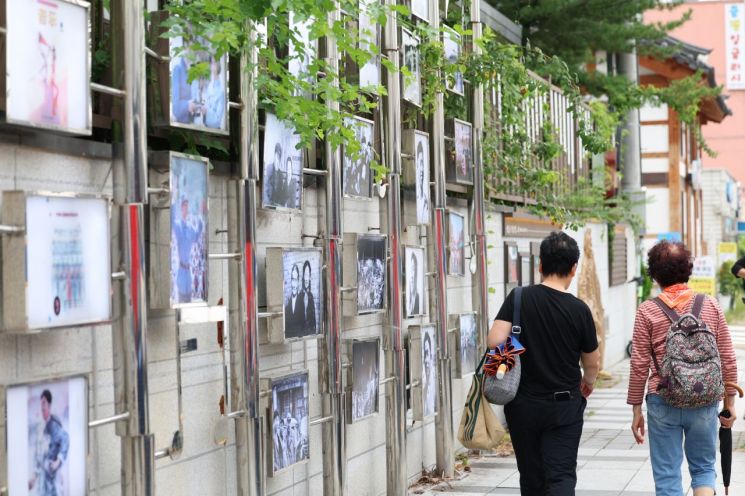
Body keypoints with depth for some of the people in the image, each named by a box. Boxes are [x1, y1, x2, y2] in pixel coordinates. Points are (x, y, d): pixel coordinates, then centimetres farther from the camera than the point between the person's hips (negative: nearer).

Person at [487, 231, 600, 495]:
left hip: (523, 404, 1)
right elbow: (592, 364, 3)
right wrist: (587, 384, 26)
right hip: (565, 404, -1)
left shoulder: (519, 298, -7)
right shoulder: (579, 309, -7)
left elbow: (495, 341, -18)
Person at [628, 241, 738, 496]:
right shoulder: (710, 306, 0)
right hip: (705, 403, 1)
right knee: (704, 468, 16)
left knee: (667, 475, 8)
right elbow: (727, 360, 3)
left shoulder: (647, 311, -4)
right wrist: (729, 401, 14)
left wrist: (636, 409, 6)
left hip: (662, 402, -1)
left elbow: (639, 365, -3)